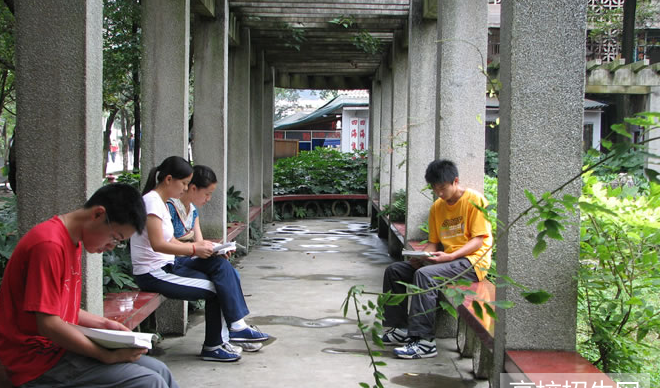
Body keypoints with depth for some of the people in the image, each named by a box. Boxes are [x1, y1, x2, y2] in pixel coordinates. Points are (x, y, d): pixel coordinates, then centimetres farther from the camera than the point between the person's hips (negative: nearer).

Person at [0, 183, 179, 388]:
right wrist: (109, 356, -20)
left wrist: (104, 324, 6)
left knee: (159, 371, 2)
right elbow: (48, 324, -24)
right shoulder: (49, 245, -20)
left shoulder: (73, 242, 12)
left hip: (60, 346, 10)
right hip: (40, 359, -10)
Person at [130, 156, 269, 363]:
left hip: (167, 265, 9)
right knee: (216, 288, -12)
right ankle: (212, 346, 2)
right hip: (153, 274, -9)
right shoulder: (152, 201, -16)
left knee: (221, 266, -5)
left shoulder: (161, 202, 15)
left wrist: (195, 245, 0)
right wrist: (194, 249, -20)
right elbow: (157, 244, -24)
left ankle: (237, 326, -6)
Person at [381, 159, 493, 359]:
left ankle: (424, 342, -32)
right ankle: (400, 328, 4)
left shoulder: (475, 200, -8)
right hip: (446, 259, 8)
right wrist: (421, 256, -8)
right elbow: (433, 242, 15)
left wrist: (450, 256, -24)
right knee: (394, 271, -1)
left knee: (425, 274, -33)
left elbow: (479, 239, -12)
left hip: (472, 262, -8)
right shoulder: (437, 207, 13)